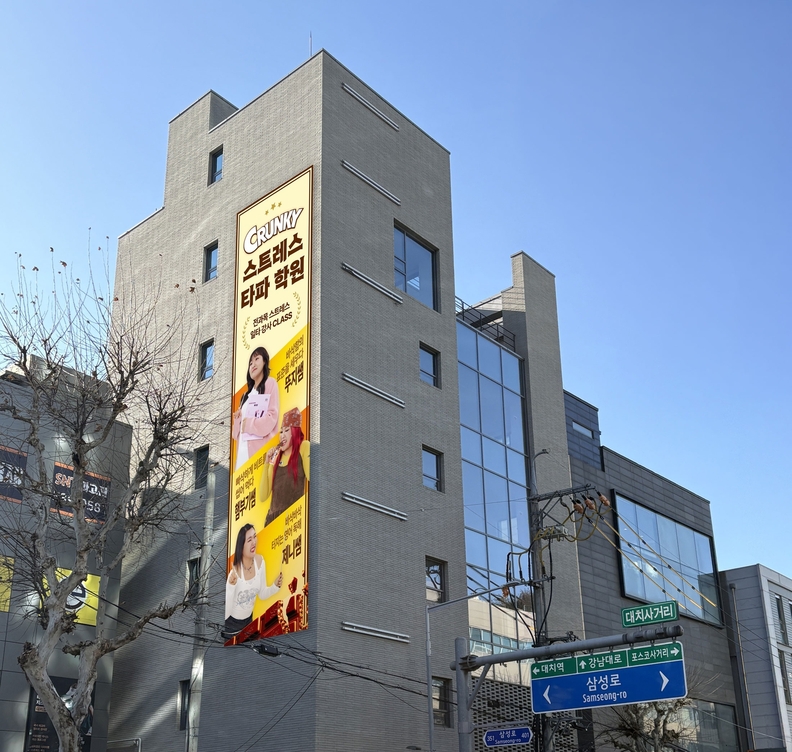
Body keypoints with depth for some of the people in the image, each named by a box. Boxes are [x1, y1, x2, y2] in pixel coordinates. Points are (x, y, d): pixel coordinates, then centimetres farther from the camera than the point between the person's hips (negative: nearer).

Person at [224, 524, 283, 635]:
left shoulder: (259, 561, -13)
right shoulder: (234, 571, -32)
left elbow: (262, 594, 1)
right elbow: (224, 614, -32)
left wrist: (275, 586, -18)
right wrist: (230, 586, -45)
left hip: (248, 620, 6)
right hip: (230, 626, -6)